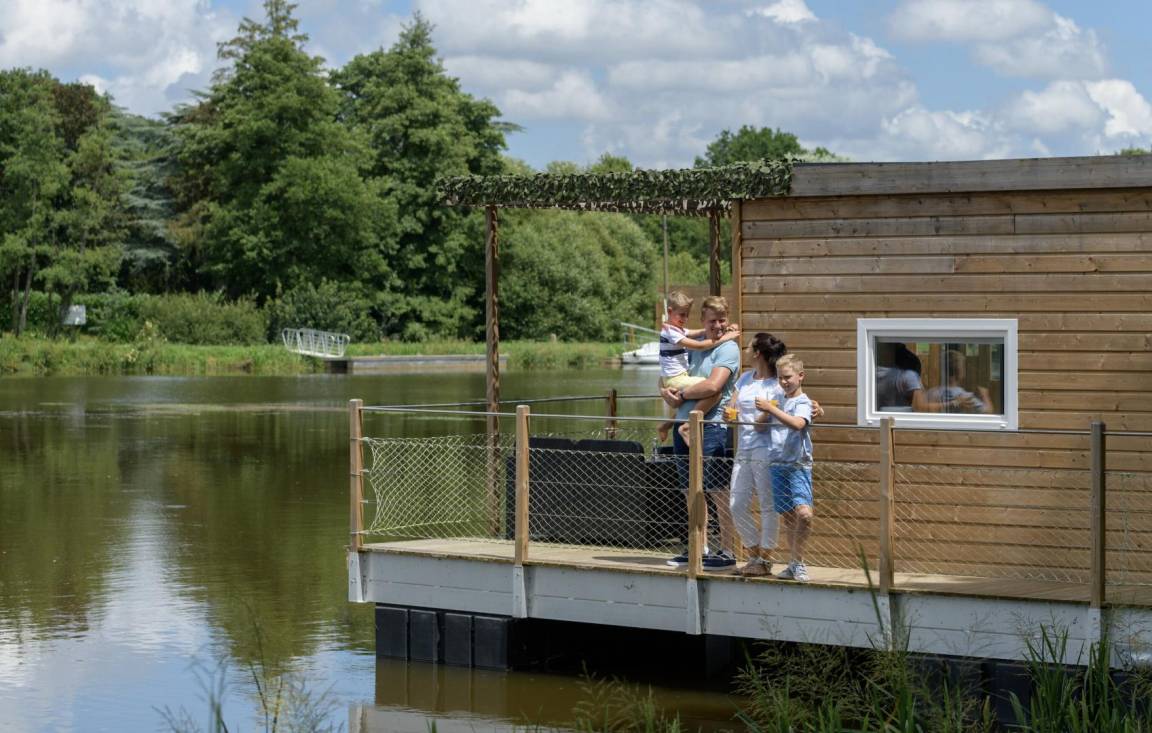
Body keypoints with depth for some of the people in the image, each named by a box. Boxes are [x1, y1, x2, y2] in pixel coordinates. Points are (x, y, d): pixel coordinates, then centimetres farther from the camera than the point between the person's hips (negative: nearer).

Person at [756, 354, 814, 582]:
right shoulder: (779, 401, 16)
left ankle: (797, 562, -9)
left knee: (803, 513, -20)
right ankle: (795, 563, 18)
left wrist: (770, 409, -26)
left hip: (798, 465, -6)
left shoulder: (803, 402, -4)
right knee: (787, 517, 9)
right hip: (778, 464, 6)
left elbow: (797, 424, -24)